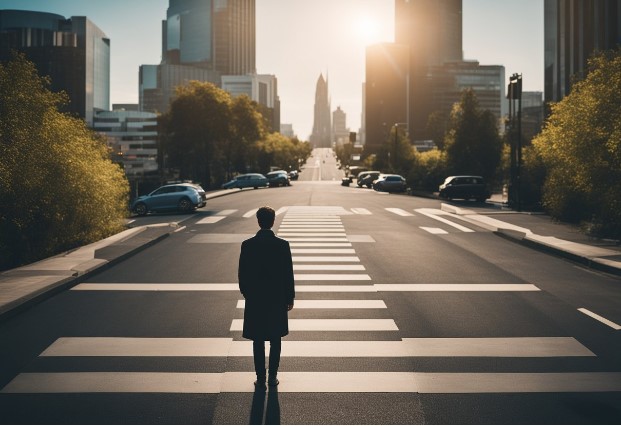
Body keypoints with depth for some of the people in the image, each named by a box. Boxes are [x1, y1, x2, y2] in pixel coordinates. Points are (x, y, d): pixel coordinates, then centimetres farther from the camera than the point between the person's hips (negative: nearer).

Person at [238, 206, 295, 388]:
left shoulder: (247, 245, -9)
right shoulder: (283, 245, -11)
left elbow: (242, 274, -2)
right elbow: (288, 274, -6)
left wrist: (246, 293, 15)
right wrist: (290, 298, 5)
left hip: (254, 300, 0)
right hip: (277, 300, 0)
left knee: (258, 342, 10)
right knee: (275, 341, 13)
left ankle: (260, 379, 14)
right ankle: (272, 377, 17)